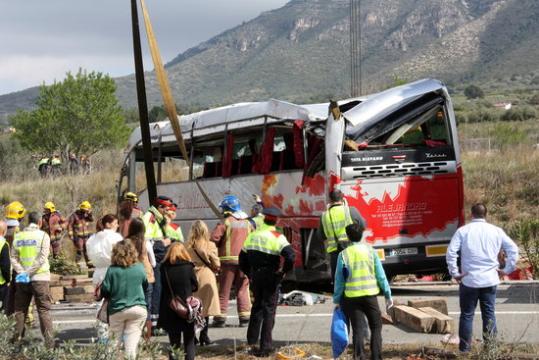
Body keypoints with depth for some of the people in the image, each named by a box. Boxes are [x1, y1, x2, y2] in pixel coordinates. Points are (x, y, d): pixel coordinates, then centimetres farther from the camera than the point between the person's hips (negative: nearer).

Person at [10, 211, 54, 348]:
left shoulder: (18, 236, 7)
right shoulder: (42, 235, -4)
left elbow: (13, 258, -1)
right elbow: (42, 258, -13)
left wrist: (22, 272, -9)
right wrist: (29, 273, -12)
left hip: (21, 280, 3)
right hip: (40, 277, -3)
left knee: (20, 310, 11)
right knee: (44, 311, 1)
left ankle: (16, 340, 8)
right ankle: (49, 342, -4)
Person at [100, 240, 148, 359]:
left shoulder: (112, 270, -9)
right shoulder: (140, 268, -2)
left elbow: (105, 291, -6)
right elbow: (145, 286, 13)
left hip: (117, 310, -1)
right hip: (138, 308, 1)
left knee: (116, 341, 12)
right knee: (132, 344, 2)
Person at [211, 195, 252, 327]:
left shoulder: (226, 222, -6)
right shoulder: (247, 223, 9)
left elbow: (214, 238, -13)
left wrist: (219, 247, 5)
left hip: (228, 259, -3)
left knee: (224, 290, 2)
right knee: (242, 290, 8)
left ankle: (220, 317, 1)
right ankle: (244, 317, 3)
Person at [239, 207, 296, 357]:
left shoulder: (252, 235, 5)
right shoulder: (277, 237, -13)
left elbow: (243, 258, 11)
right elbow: (291, 256, -26)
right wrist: (283, 271, -12)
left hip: (255, 277, 5)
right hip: (271, 278, -5)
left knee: (257, 306, 21)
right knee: (269, 310, 2)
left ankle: (251, 341, 24)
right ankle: (265, 346, 1)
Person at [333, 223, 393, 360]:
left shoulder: (343, 254, -3)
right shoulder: (370, 250, -1)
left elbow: (339, 280, -1)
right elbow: (380, 275, 0)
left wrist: (337, 300, 8)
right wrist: (388, 295, 7)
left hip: (352, 297, 0)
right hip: (370, 295, 0)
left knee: (358, 329, 5)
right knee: (376, 327, 12)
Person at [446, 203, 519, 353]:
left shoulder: (463, 231, -2)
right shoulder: (496, 231, 4)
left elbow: (451, 252, -10)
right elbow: (513, 249, 2)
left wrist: (454, 273, -2)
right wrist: (507, 269, 8)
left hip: (469, 280, -1)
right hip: (490, 279, 2)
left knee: (467, 314, 6)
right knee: (489, 313, 8)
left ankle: (465, 348, 8)